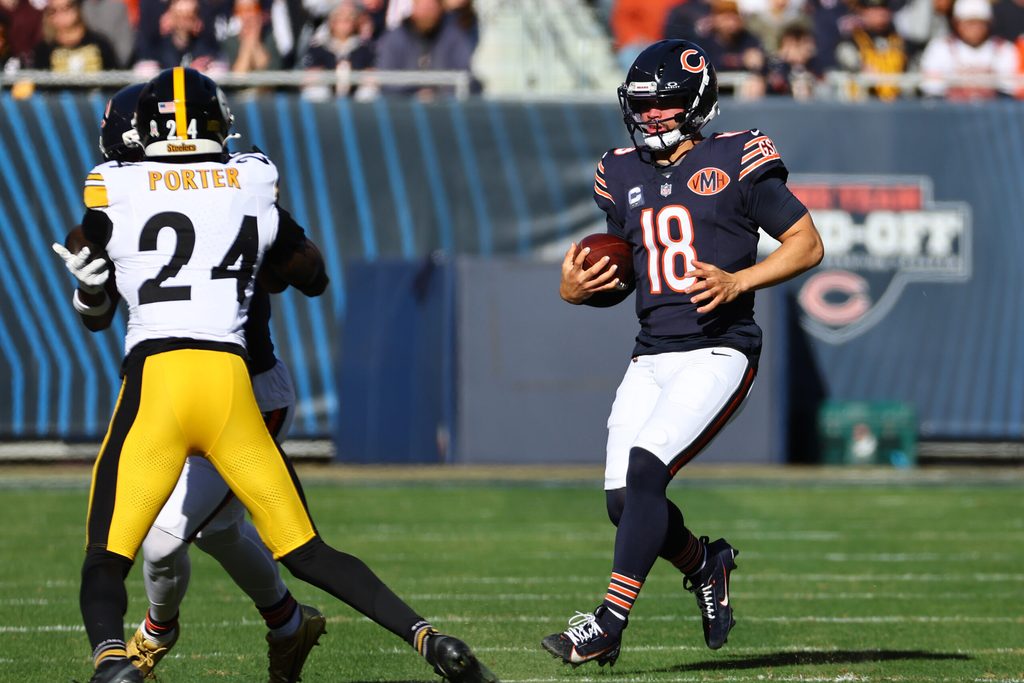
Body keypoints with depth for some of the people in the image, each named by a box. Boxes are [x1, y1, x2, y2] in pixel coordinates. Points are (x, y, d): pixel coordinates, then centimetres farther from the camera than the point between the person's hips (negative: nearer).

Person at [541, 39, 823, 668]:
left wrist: (738, 281, -15)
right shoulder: (625, 176, 14)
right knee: (624, 501, -1)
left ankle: (608, 625, -19)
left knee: (645, 471, -21)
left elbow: (807, 244, -2)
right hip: (651, 358, 6)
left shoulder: (735, 162, -3)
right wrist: (577, 290, 3)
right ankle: (705, 565, 29)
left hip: (718, 351, -6)